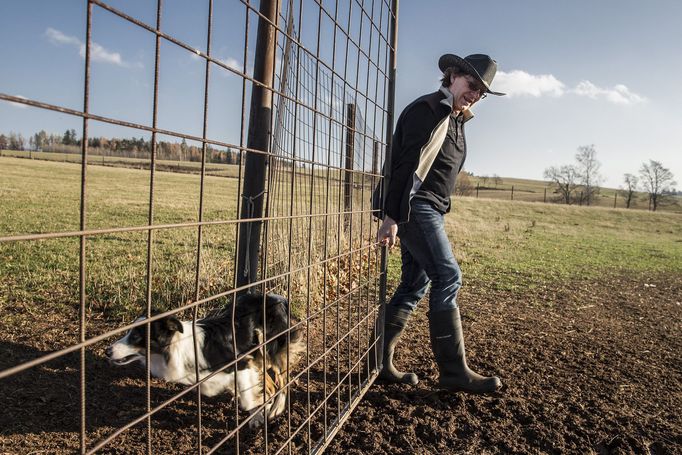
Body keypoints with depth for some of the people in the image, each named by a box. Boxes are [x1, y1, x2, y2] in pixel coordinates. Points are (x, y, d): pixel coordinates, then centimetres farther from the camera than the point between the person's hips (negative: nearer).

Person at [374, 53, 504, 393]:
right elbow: (407, 164, -18)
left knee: (415, 283, 7)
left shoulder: (456, 120, 21)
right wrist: (391, 217, -23)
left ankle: (381, 362, 13)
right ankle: (453, 371, -5)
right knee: (447, 277, -11)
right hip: (412, 207, -10)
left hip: (426, 211, 10)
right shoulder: (428, 109, -9)